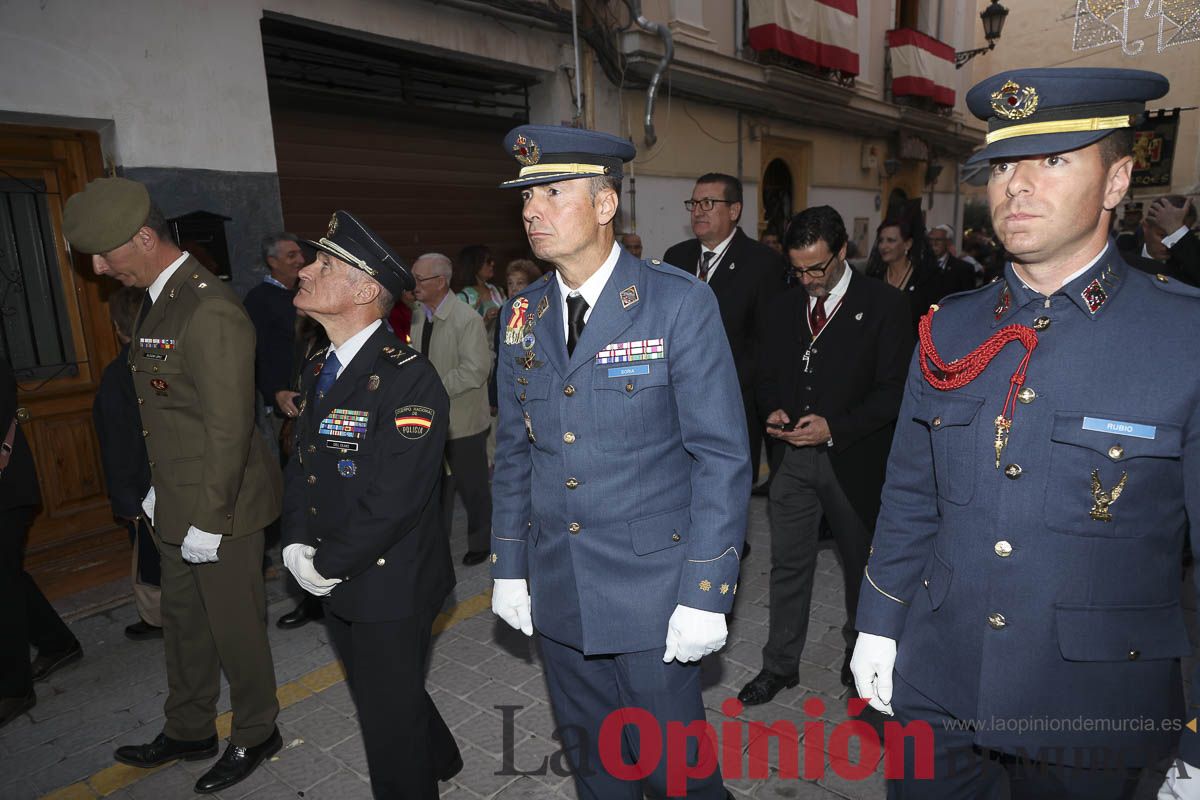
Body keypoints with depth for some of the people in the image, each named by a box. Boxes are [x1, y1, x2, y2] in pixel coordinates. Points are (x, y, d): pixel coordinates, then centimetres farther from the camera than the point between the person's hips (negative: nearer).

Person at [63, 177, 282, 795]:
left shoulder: (210, 311, -23)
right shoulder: (157, 300, 8)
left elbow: (229, 429, -24)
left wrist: (208, 522, -19)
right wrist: (160, 490, 14)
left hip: (222, 510, -9)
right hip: (178, 504, 9)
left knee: (235, 628, 9)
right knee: (182, 622, 23)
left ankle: (256, 735, 33)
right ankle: (188, 732, 44)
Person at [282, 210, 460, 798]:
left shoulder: (408, 379, -23)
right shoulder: (319, 369, 6)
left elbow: (393, 497, -26)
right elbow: (302, 463, 11)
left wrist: (328, 565, -16)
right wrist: (297, 544, -2)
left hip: (391, 586, -9)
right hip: (335, 583, 9)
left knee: (391, 713, 10)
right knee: (374, 698, 27)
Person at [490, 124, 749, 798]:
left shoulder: (679, 302, -12)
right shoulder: (522, 316, 4)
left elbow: (722, 454, -13)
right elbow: (514, 452, 9)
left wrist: (706, 592, -15)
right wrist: (509, 568, 9)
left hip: (654, 585, -4)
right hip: (556, 588, 5)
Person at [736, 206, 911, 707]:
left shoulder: (884, 305, -8)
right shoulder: (784, 307, 7)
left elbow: (893, 389, -10)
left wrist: (836, 427, -21)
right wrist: (773, 410, -7)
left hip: (853, 457, -3)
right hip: (793, 457, 3)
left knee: (862, 564, 16)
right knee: (788, 564, 10)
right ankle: (780, 665, 26)